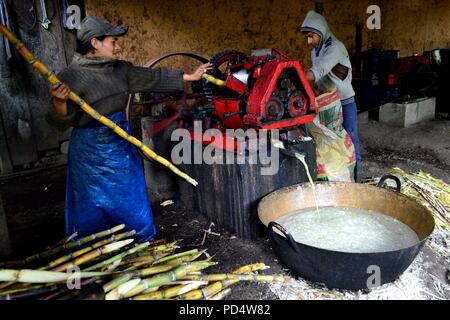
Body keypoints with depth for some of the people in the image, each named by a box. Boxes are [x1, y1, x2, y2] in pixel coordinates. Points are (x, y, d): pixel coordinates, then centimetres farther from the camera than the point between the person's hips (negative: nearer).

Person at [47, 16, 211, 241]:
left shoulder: (119, 69, 3)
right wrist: (59, 102, -35)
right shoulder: (71, 77, -14)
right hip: (92, 152, -6)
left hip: (123, 145, 6)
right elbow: (61, 123, -14)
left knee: (133, 205, 18)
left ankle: (144, 245, 39)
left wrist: (189, 77, 11)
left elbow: (152, 78, 9)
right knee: (96, 209, 8)